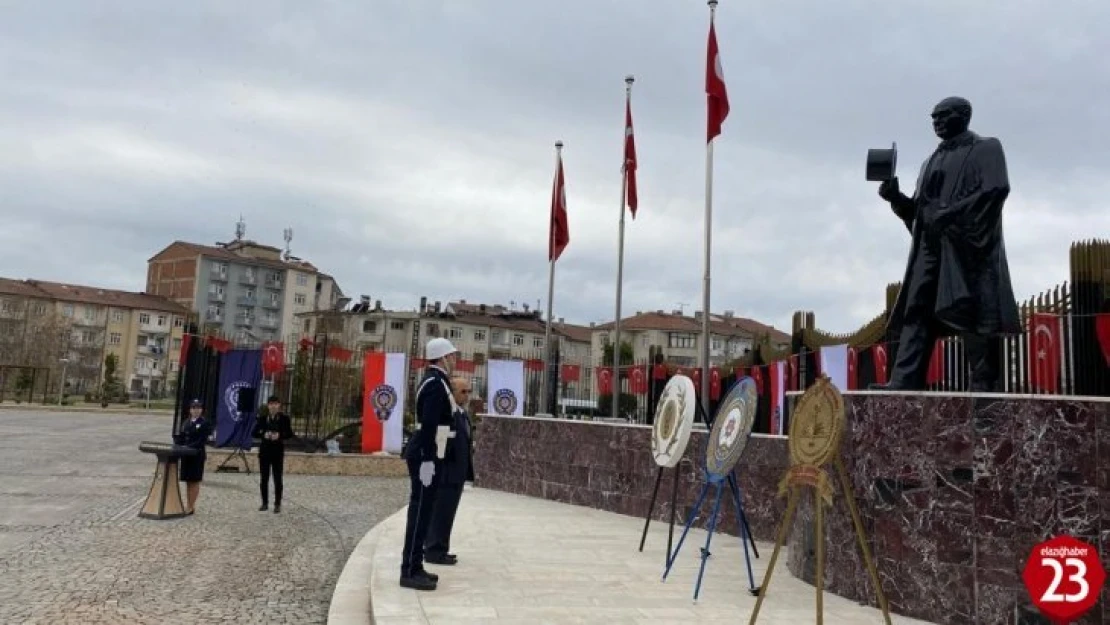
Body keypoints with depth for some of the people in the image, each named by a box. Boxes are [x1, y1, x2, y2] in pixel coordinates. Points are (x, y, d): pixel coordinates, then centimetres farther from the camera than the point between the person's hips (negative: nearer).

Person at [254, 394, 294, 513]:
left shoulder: (284, 418, -2)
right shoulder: (262, 418, 3)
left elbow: (290, 434, -2)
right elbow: (255, 433, 3)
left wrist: (280, 435, -20)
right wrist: (264, 435, -16)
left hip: (278, 451, -2)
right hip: (264, 451, 2)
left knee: (277, 479, 1)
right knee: (264, 479, 7)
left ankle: (277, 504, 7)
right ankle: (264, 503, 18)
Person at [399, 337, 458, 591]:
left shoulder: (435, 380, 15)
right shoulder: (436, 383, -17)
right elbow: (428, 425, -23)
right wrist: (428, 460, -24)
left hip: (426, 454, 10)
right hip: (425, 456, -10)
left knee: (421, 510, 14)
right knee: (420, 511, -5)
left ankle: (414, 567, 23)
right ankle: (410, 572, 2)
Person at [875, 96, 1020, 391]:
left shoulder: (986, 148, 9)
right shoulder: (931, 162, 27)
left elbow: (996, 188, -8)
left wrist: (949, 214, -16)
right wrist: (895, 197, 0)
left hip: (968, 242, -6)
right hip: (931, 246, 6)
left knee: (974, 313, -12)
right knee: (917, 312, -7)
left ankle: (984, 387, -11)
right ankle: (903, 383, -15)